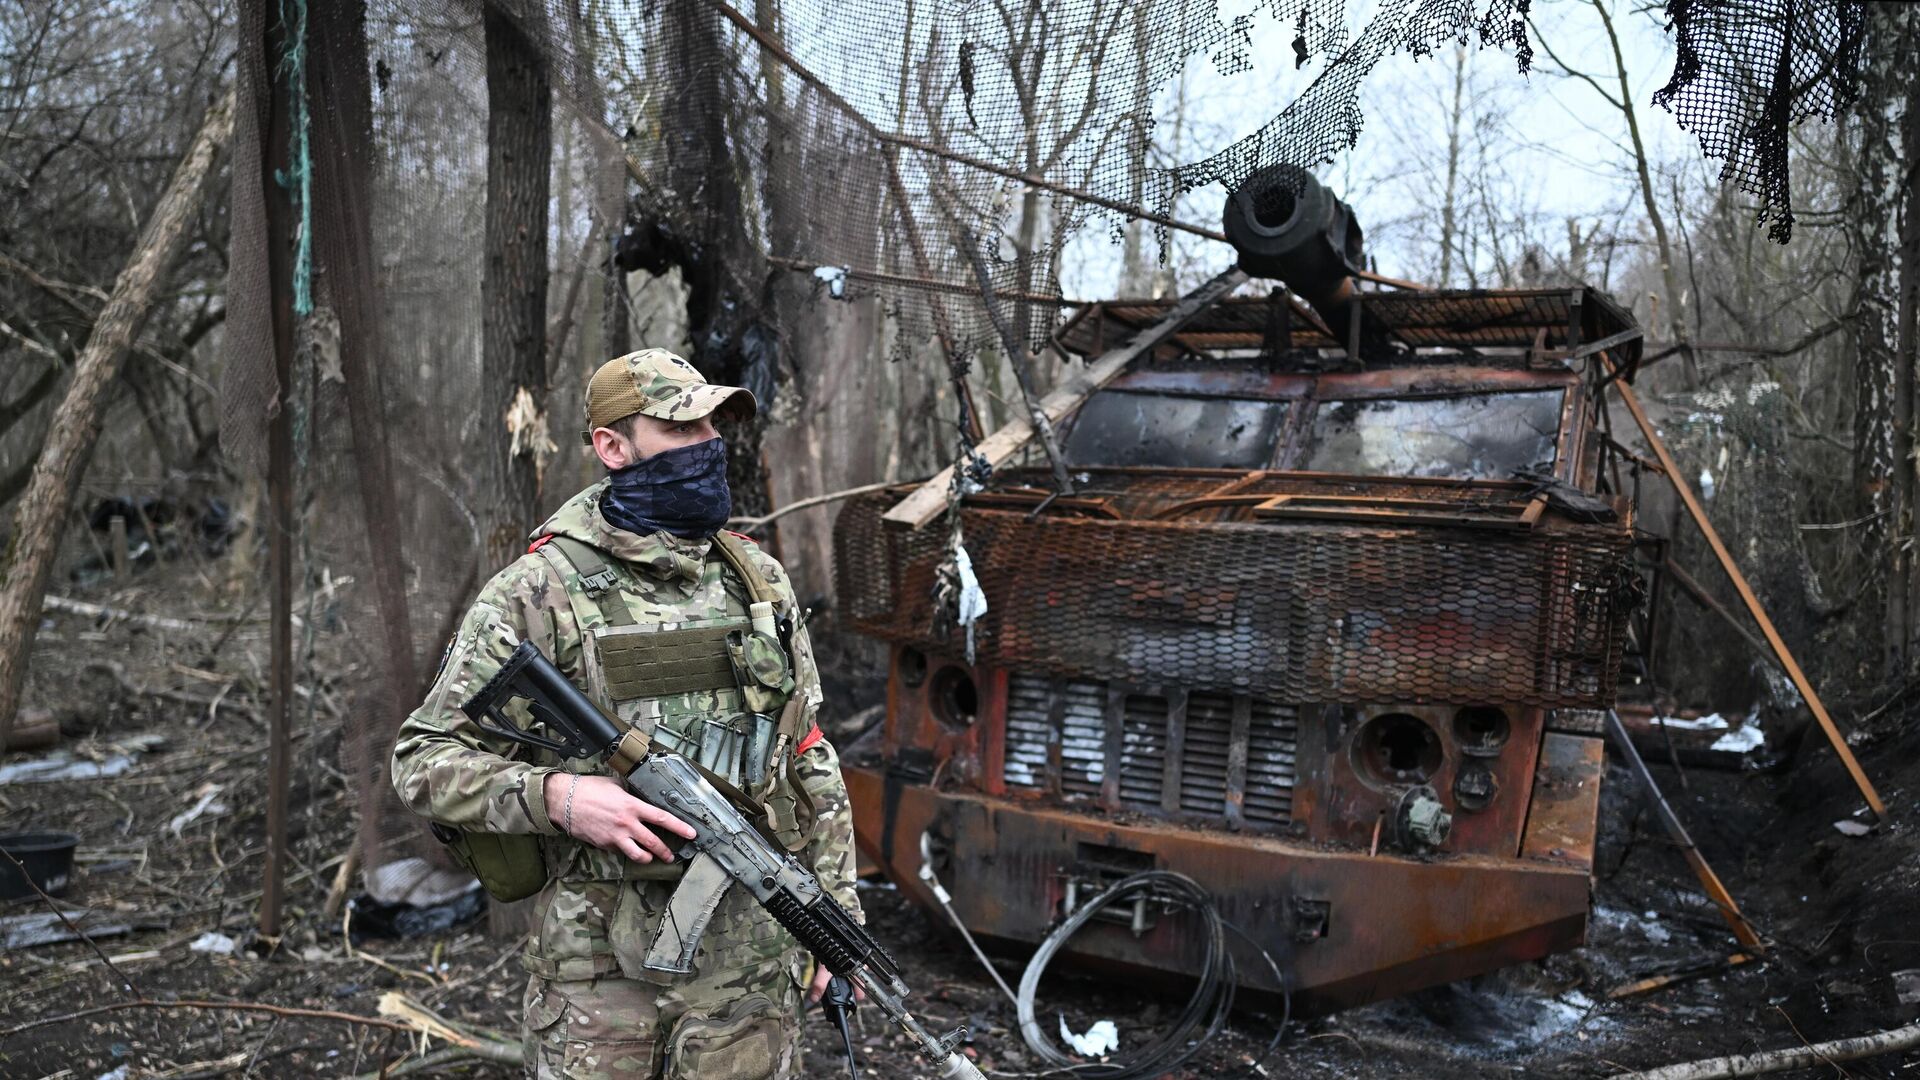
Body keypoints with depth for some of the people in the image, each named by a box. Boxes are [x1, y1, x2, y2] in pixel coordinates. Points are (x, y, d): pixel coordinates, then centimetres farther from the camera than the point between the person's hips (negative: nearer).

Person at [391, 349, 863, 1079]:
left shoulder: (758, 579, 7)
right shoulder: (536, 593, -7)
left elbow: (809, 758, 12)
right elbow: (424, 760, -5)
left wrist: (835, 910, 9)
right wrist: (556, 795, -21)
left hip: (753, 961, 4)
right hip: (598, 964, -3)